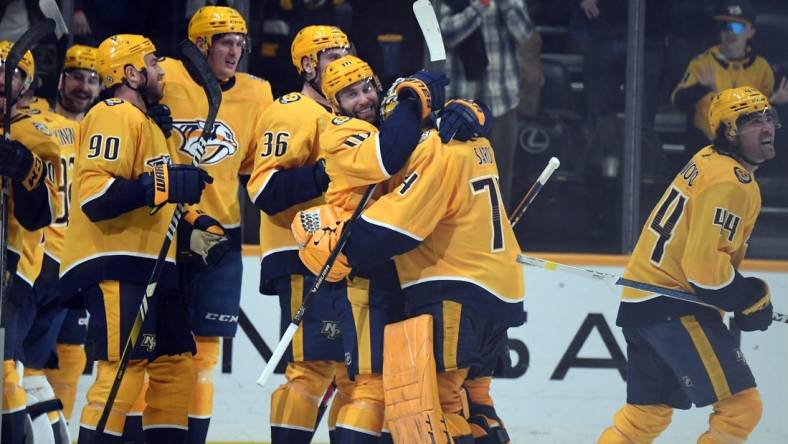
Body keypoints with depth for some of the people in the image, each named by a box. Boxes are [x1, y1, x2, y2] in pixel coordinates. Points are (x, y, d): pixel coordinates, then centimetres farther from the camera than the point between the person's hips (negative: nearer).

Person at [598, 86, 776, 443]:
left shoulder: (708, 161, 13)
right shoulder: (729, 183, -18)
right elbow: (705, 265, -23)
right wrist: (752, 300, -11)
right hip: (674, 309, -10)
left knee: (647, 413, 20)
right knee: (742, 406, -11)